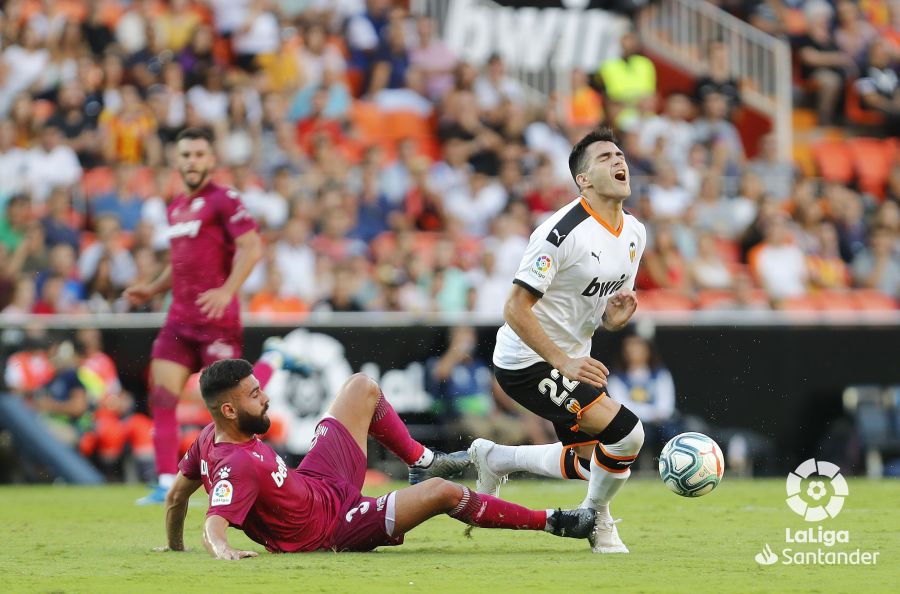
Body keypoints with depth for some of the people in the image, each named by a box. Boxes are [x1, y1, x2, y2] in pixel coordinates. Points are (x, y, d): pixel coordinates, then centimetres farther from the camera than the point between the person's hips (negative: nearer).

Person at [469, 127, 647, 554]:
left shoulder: (635, 233, 5)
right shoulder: (563, 231, -22)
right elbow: (515, 309, -23)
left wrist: (614, 317, -8)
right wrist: (564, 363, -28)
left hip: (572, 360, 9)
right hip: (528, 361, -9)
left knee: (590, 464, 11)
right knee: (626, 434, -19)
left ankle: (494, 459, 32)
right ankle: (597, 518, 8)